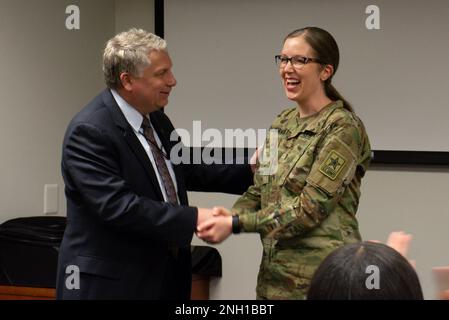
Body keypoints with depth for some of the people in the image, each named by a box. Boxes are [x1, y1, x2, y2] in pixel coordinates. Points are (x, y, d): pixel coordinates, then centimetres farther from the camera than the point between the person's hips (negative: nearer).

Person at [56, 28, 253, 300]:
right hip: (111, 282, -8)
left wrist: (248, 171, 6)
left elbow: (186, 171, 17)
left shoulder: (156, 118, 6)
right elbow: (118, 205, -27)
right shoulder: (89, 131, -19)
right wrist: (193, 219, -27)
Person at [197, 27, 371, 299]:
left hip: (321, 274, -7)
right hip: (275, 270, 7)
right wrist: (231, 215, -10)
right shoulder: (283, 123, 9)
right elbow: (259, 191, 11)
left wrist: (236, 224, -21)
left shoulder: (342, 127, -13)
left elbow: (310, 207, -19)